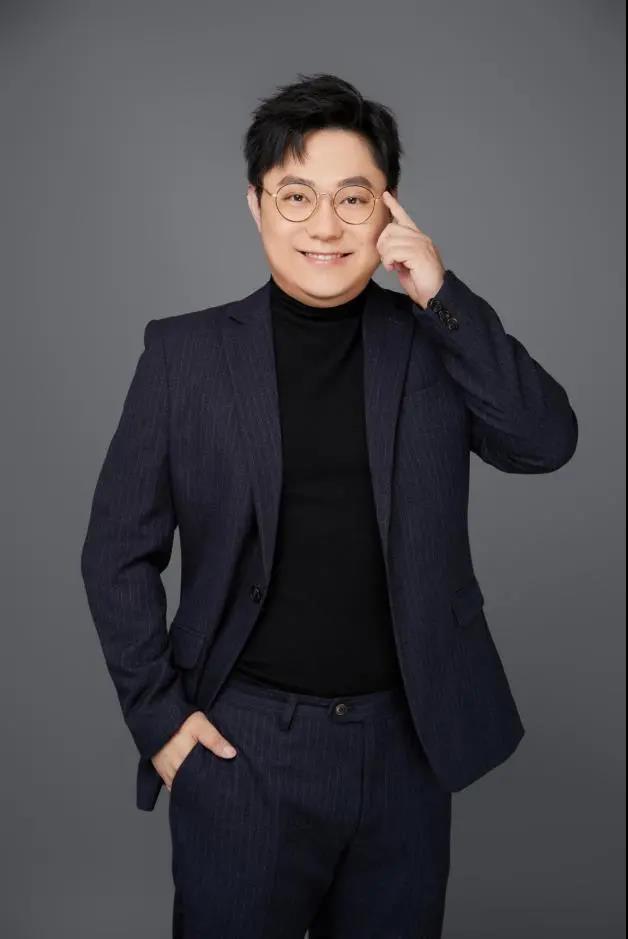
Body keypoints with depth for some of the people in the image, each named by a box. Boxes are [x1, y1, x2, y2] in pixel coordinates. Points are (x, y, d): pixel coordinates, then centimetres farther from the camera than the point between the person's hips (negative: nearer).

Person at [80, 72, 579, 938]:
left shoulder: (436, 341, 1)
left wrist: (443, 297, -16)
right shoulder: (185, 352, -4)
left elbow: (547, 442, -11)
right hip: (240, 745, -2)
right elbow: (119, 552, -1)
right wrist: (157, 714, -5)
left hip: (406, 741, 2)